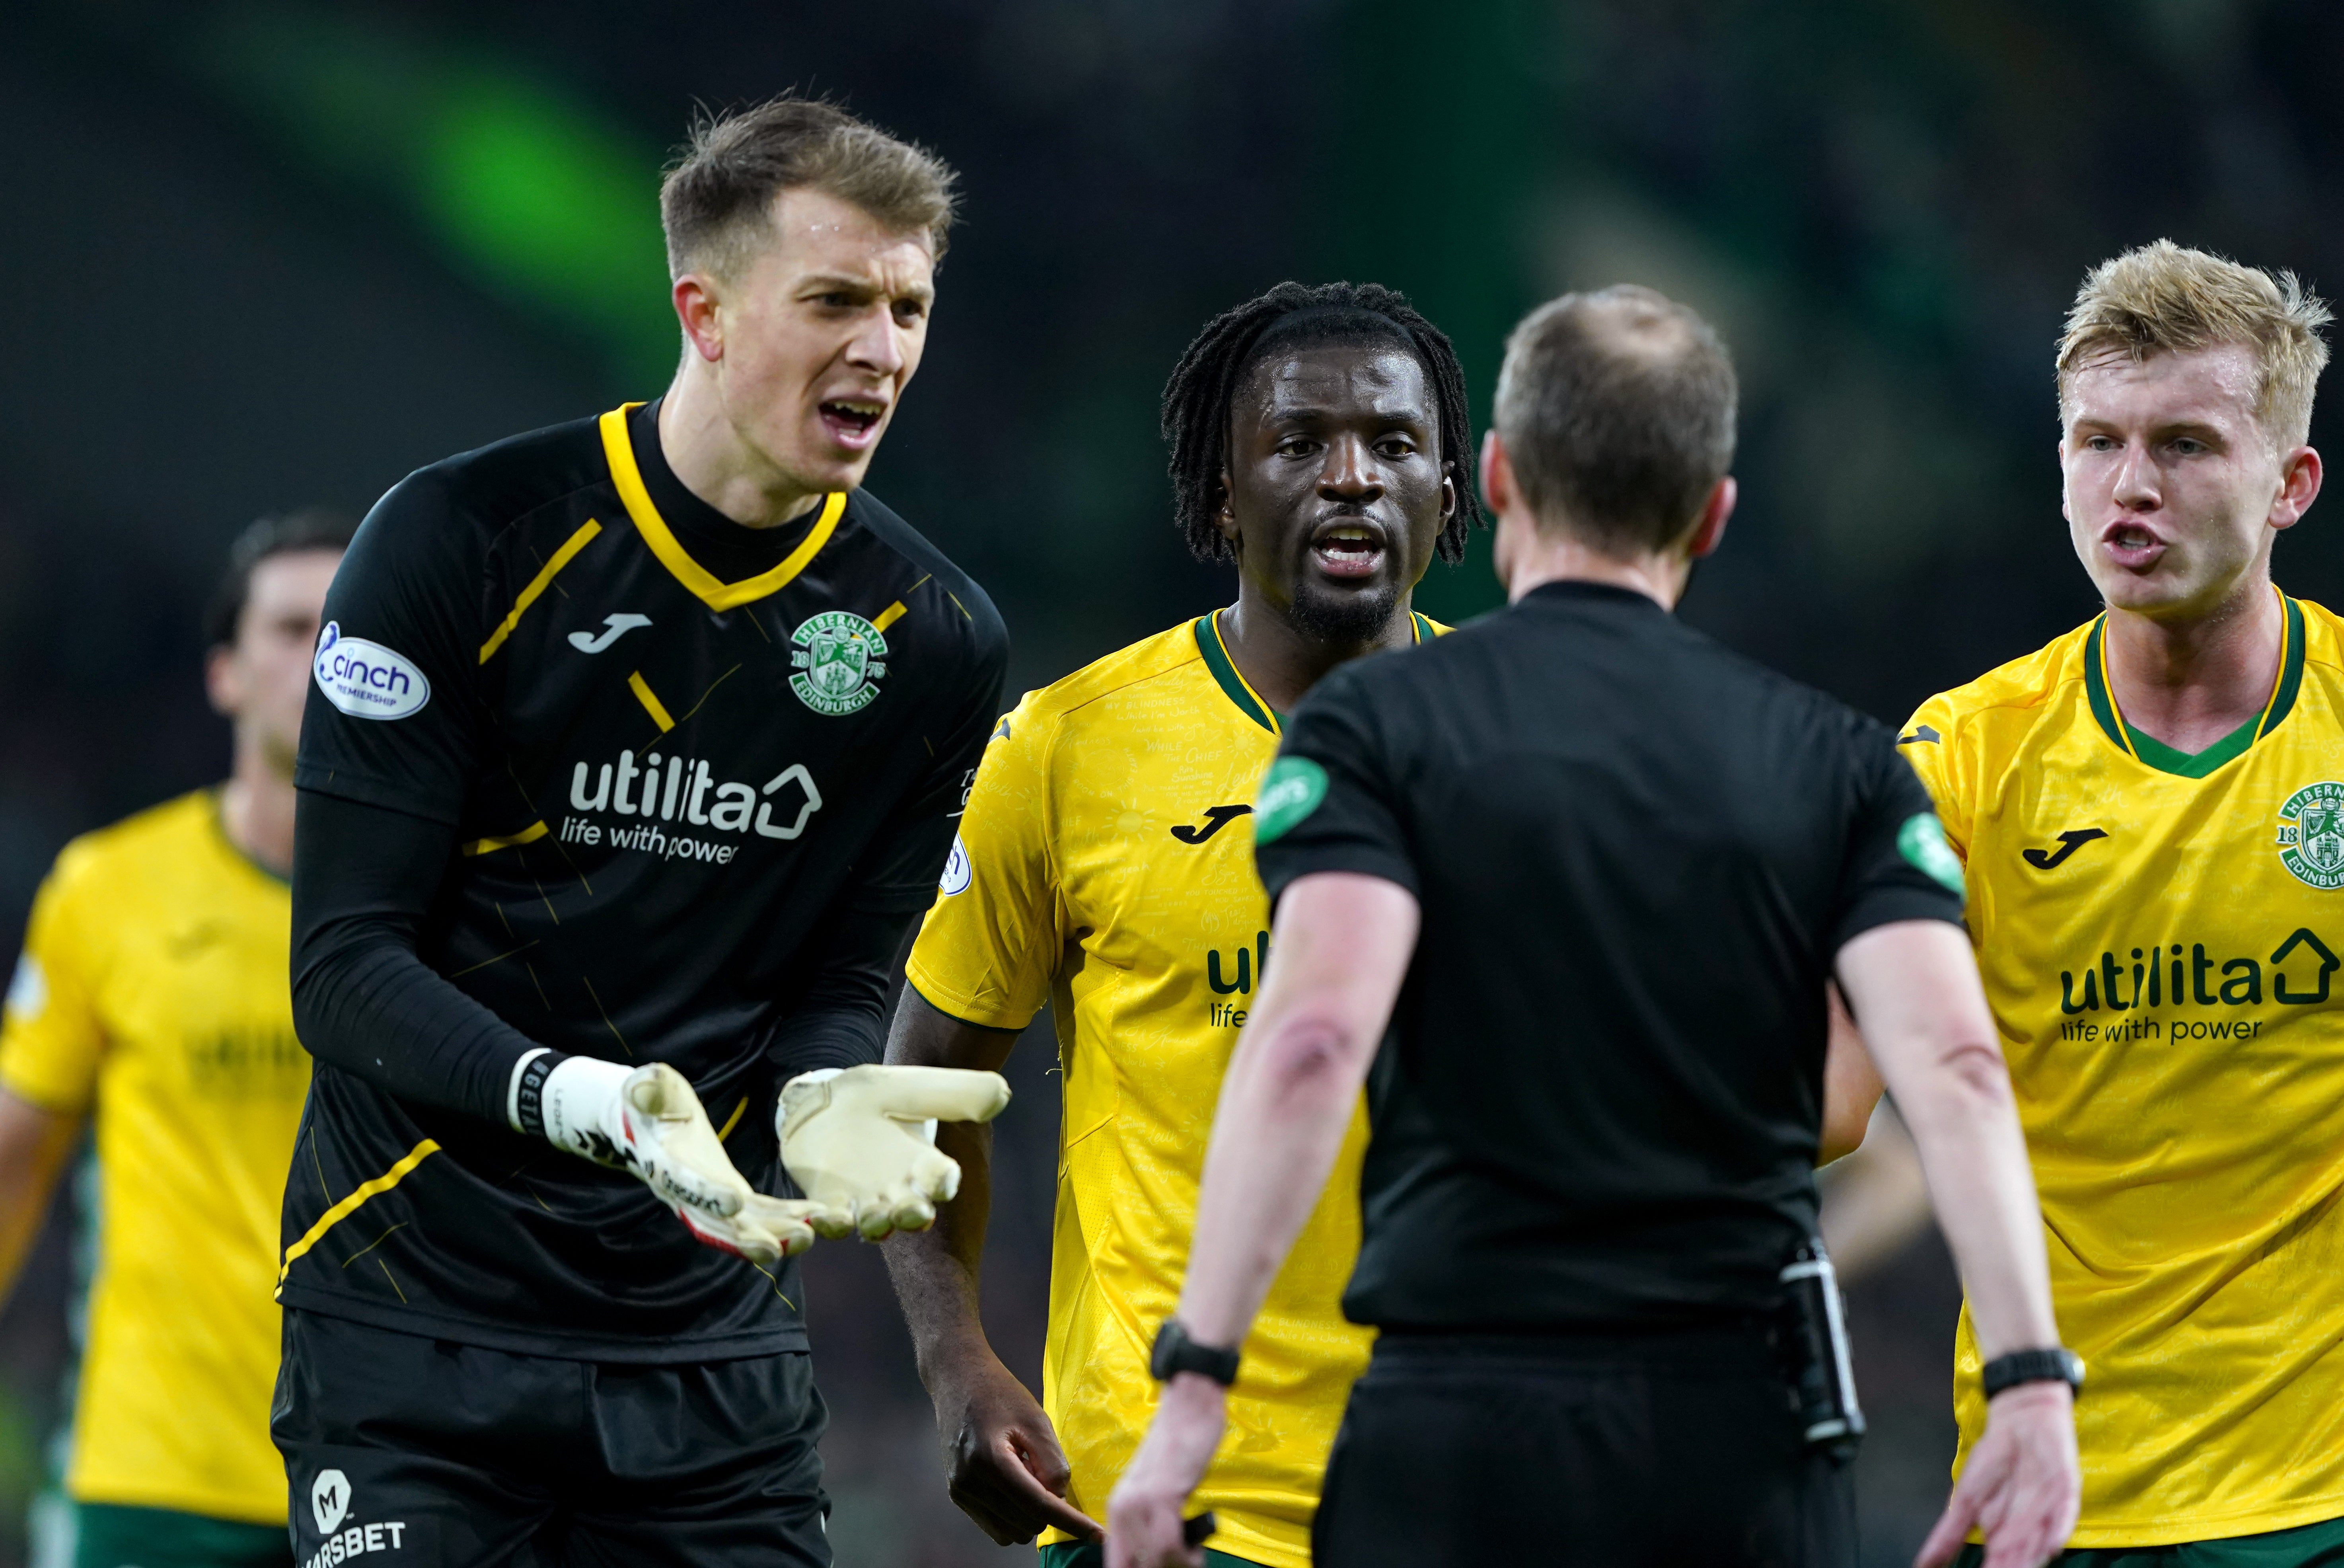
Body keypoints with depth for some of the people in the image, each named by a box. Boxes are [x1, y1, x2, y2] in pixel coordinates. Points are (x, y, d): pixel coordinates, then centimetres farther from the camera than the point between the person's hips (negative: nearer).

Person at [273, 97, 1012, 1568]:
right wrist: (582, 1101, -28)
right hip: (416, 1319, -4)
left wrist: (820, 1099, -16)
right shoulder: (460, 542, -10)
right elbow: (345, 965, -11)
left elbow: (844, 977, 8)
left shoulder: (936, 642, 3)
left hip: (714, 1337, 4)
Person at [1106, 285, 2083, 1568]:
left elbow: (1314, 1034, -15)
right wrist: (2031, 1378, -13)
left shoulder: (1378, 725, 1)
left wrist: (1197, 1382, -18)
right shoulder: (1831, 759, 9)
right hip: (1744, 1440, 2)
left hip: (1464, 1427, -2)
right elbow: (1950, 1060, -6)